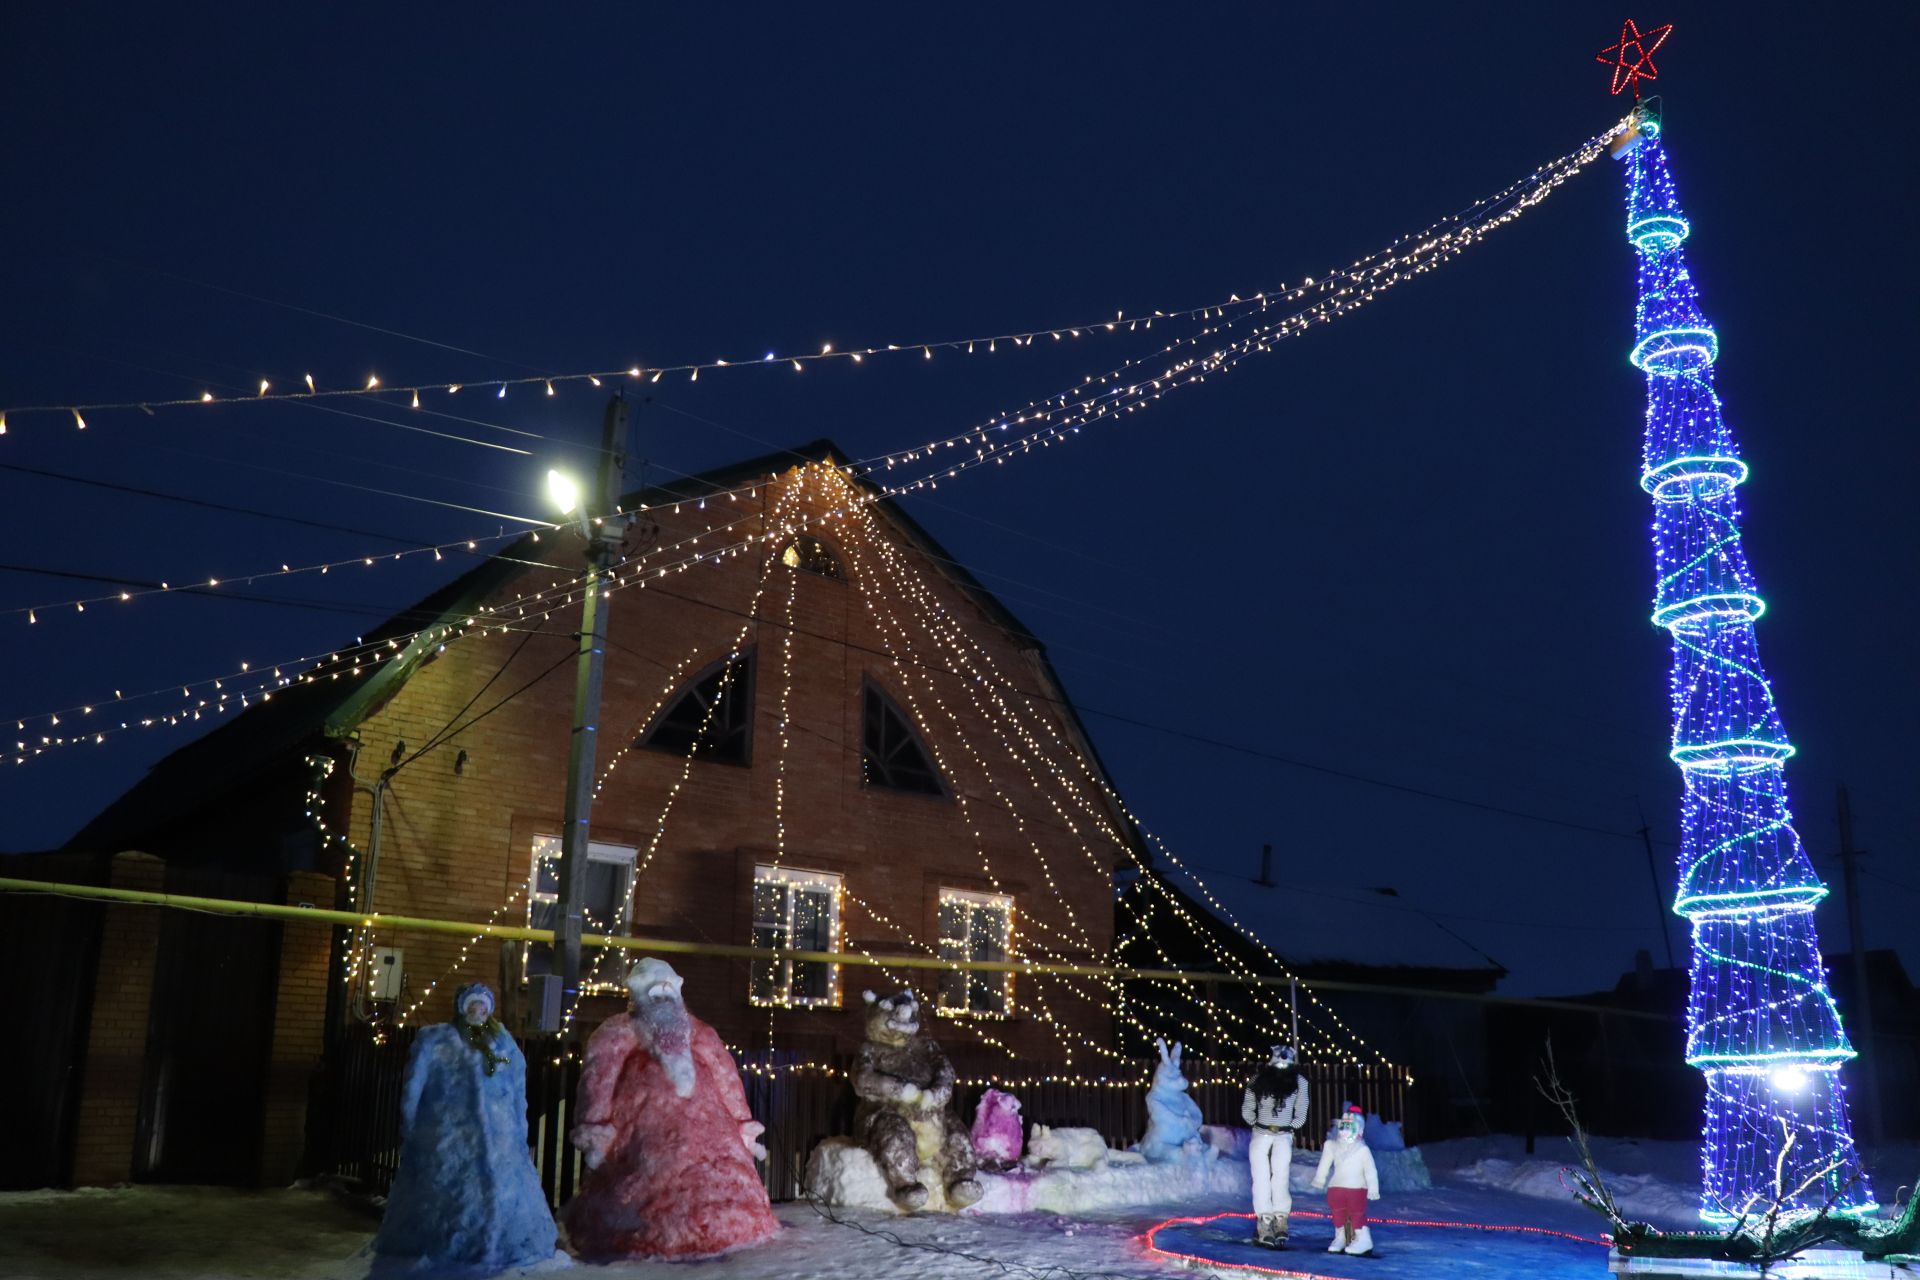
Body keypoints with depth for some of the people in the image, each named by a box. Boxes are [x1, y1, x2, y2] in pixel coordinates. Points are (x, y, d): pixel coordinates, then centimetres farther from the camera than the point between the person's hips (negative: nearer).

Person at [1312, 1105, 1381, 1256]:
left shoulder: (1362, 1149, -10)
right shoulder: (1331, 1146, 2)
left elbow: (1370, 1171, -8)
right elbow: (1324, 1165, 10)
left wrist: (1373, 1189, -10)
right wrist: (1319, 1180, 8)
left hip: (1357, 1188, -5)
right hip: (1336, 1187, 5)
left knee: (1357, 1213, -7)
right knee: (1337, 1213, 9)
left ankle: (1363, 1239, 2)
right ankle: (1340, 1238, 22)